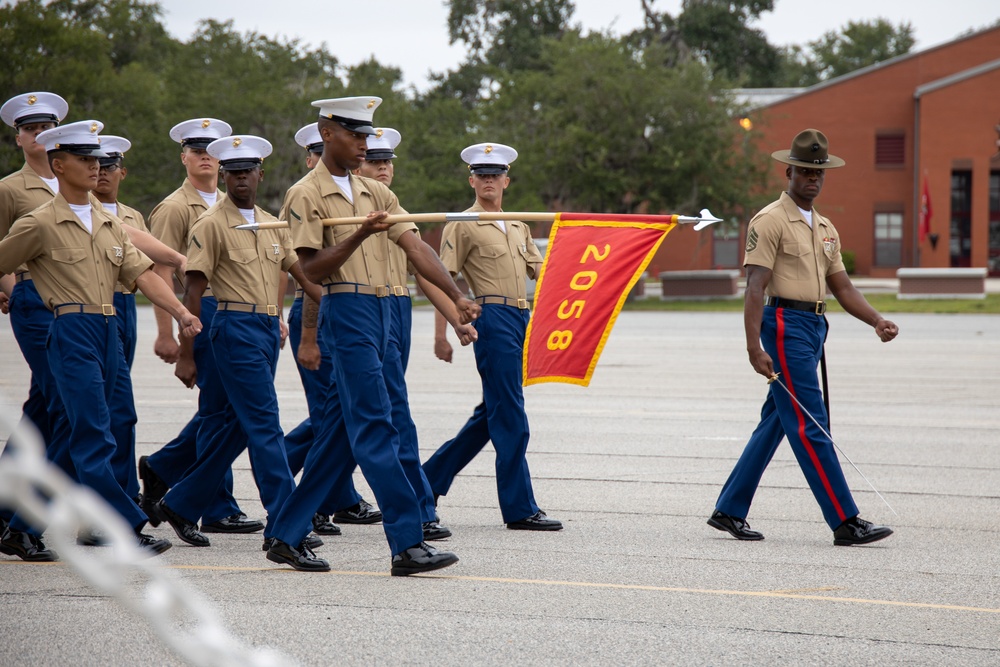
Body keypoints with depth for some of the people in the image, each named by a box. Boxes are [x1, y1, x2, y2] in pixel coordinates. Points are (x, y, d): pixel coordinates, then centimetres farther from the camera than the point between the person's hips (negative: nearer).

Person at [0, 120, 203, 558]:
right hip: (71, 334, -7)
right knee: (95, 437, -12)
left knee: (74, 436, 10)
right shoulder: (40, 225, -4)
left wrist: (181, 313, -4)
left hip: (108, 332, 7)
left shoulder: (108, 223, 15)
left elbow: (141, 272, 7)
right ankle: (127, 530, -13)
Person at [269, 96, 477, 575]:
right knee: (375, 428, -12)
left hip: (381, 312, 8)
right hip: (346, 311, -8)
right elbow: (312, 269, -11)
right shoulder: (307, 195, -4)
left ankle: (288, 532, 18)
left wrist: (456, 296, -3)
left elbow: (414, 247, 7)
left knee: (341, 427, 10)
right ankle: (407, 544, -15)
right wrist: (359, 236, -23)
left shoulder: (375, 193, 16)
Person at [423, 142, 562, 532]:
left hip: (520, 320, 8)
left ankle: (431, 479, 25)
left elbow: (539, 270, 21)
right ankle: (519, 509, -5)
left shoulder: (518, 226, 19)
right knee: (510, 417, -8)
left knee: (492, 412, 13)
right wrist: (441, 335, -11)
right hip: (492, 319, -8)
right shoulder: (463, 225, -3)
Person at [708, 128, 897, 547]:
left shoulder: (825, 228, 18)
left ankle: (729, 510, 20)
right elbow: (756, 287, -14)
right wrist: (754, 347, -22)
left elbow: (842, 287, 19)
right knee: (809, 427, -9)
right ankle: (846, 522, -11)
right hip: (785, 324, -9)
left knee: (775, 422, 12)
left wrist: (877, 321, 3)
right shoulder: (770, 221, -7)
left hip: (814, 326, 9)